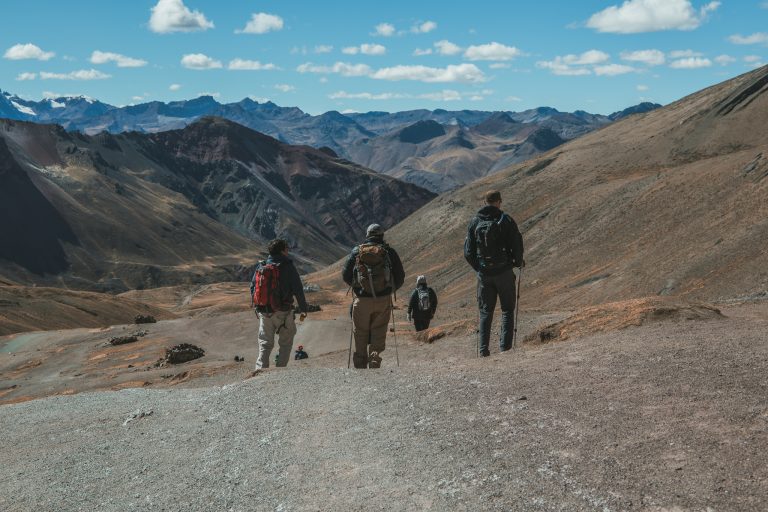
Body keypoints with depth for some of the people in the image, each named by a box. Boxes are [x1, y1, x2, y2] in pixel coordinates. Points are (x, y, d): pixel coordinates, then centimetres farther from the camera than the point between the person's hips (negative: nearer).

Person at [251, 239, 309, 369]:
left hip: (263, 311, 4)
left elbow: (253, 289, 11)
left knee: (265, 344, 12)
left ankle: (260, 369, 0)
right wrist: (303, 309, 1)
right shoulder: (288, 267, -8)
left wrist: (257, 308, 22)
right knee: (286, 343, 13)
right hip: (282, 312, -4)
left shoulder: (260, 267, 5)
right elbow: (298, 290, -8)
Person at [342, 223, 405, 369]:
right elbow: (400, 277, 3)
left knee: (360, 336, 14)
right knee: (378, 336, 9)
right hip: (383, 301, 0)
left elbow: (345, 275, 4)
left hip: (362, 300, 0)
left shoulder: (356, 251, 2)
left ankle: (360, 366, 19)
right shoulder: (389, 252, 1)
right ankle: (375, 364, -4)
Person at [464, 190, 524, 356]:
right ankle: (505, 345, 2)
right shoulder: (506, 220, -7)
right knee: (507, 309, 10)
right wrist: (519, 261, 11)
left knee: (485, 311, 11)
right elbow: (517, 245, -8)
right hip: (504, 272, -3)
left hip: (484, 273, 3)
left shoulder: (474, 222, 3)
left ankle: (483, 348, 4)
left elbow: (468, 252, 4)